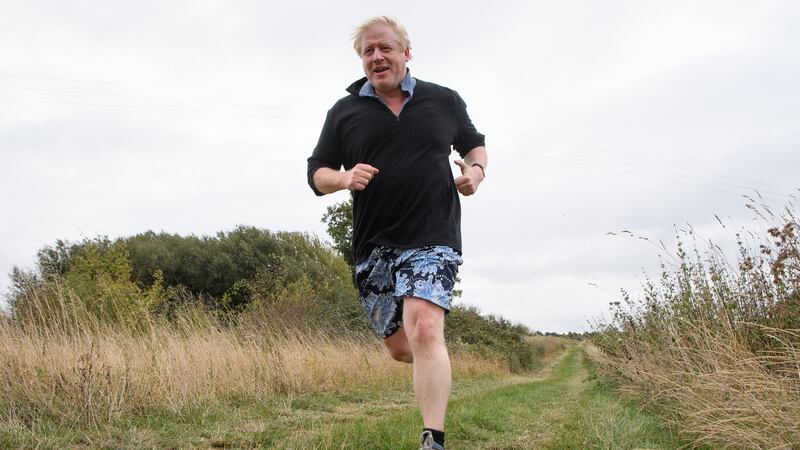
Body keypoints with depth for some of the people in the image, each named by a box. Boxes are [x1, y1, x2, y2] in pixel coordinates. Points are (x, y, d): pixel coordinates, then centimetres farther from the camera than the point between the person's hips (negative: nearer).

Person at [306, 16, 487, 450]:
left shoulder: (445, 101, 8)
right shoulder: (344, 112, 8)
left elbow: (473, 143, 23)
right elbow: (316, 173, 10)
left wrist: (476, 170, 0)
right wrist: (345, 178, -13)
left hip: (432, 238, -3)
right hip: (373, 245, 3)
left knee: (424, 330, -24)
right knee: (399, 347, 10)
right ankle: (434, 370, 45)